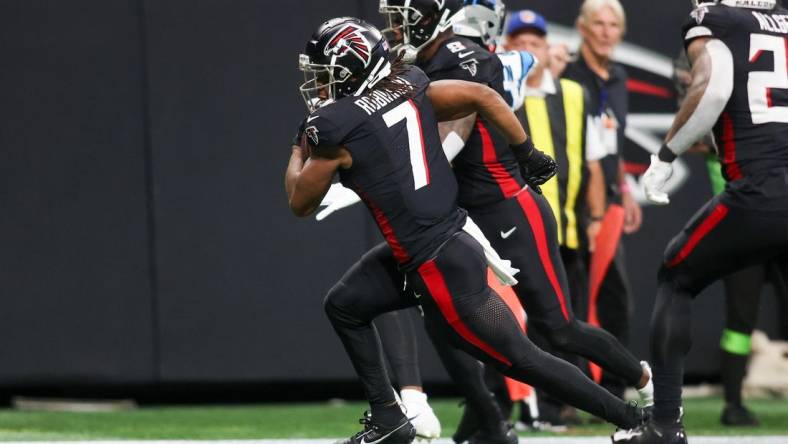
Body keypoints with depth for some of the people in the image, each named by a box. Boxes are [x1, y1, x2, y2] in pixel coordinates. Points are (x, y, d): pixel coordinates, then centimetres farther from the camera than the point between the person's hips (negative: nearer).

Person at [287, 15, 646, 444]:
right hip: (456, 236, 9)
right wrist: (529, 153, 9)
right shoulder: (408, 89, 3)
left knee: (521, 359, 1)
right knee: (343, 307, 18)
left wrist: (299, 149, 17)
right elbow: (484, 96, 0)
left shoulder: (335, 126, -15)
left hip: (440, 265, -9)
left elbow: (300, 203, -1)